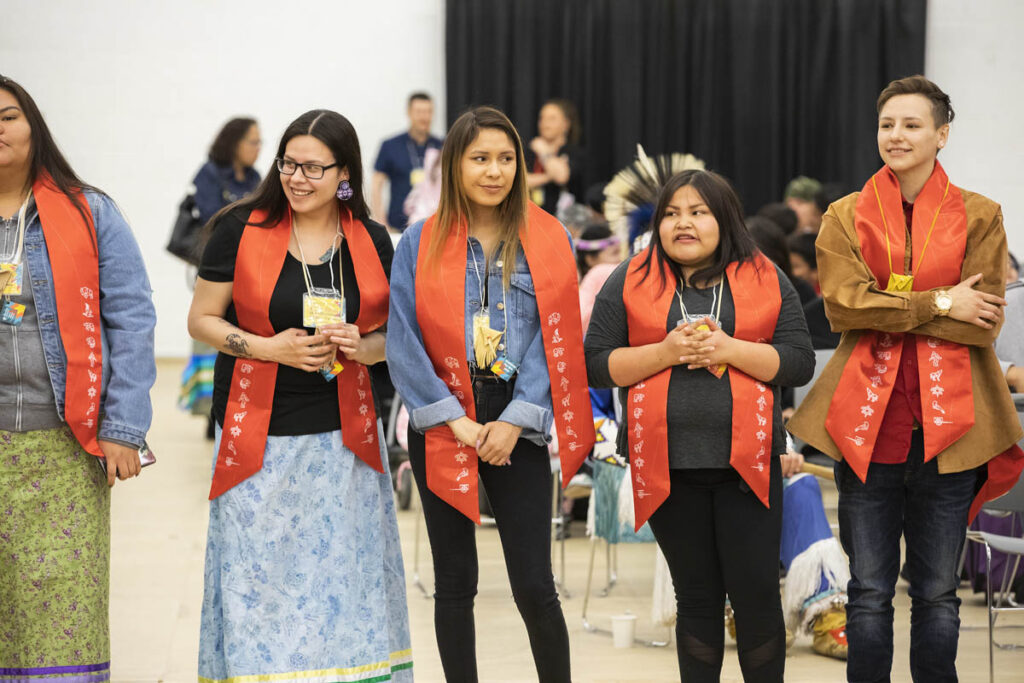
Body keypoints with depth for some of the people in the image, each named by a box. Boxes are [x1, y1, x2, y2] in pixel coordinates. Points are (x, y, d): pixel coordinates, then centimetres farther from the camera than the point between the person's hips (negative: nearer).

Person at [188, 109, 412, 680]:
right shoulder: (241, 229, -3)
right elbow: (202, 320, 2)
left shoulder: (372, 241, 5)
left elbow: (389, 334, 15)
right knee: (261, 583, -2)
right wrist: (269, 347, -14)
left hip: (345, 439, 2)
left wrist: (360, 347, -8)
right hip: (259, 439, -2)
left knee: (345, 580, 5)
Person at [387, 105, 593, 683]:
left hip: (518, 428, -1)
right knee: (455, 584, 8)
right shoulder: (421, 244, 2)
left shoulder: (549, 242, 3)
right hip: (442, 430, 1)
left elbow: (555, 340, -2)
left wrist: (515, 421, -11)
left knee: (534, 586, -4)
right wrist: (456, 421, -9)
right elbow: (403, 342, -3)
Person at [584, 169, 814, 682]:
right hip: (668, 466, 0)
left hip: (746, 463, 0)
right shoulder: (630, 282, 6)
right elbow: (596, 365, 1)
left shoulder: (766, 280, 7)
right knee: (696, 596, 8)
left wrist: (728, 350, -13)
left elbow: (799, 363, 0)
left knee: (756, 592, -2)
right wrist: (665, 353, -13)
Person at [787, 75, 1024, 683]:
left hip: (948, 421, -1)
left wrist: (889, 310, -11)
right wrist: (938, 302, -13)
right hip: (868, 421, 1)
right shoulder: (846, 217, 7)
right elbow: (843, 304, -9)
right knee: (870, 592, 6)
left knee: (937, 591, 7)